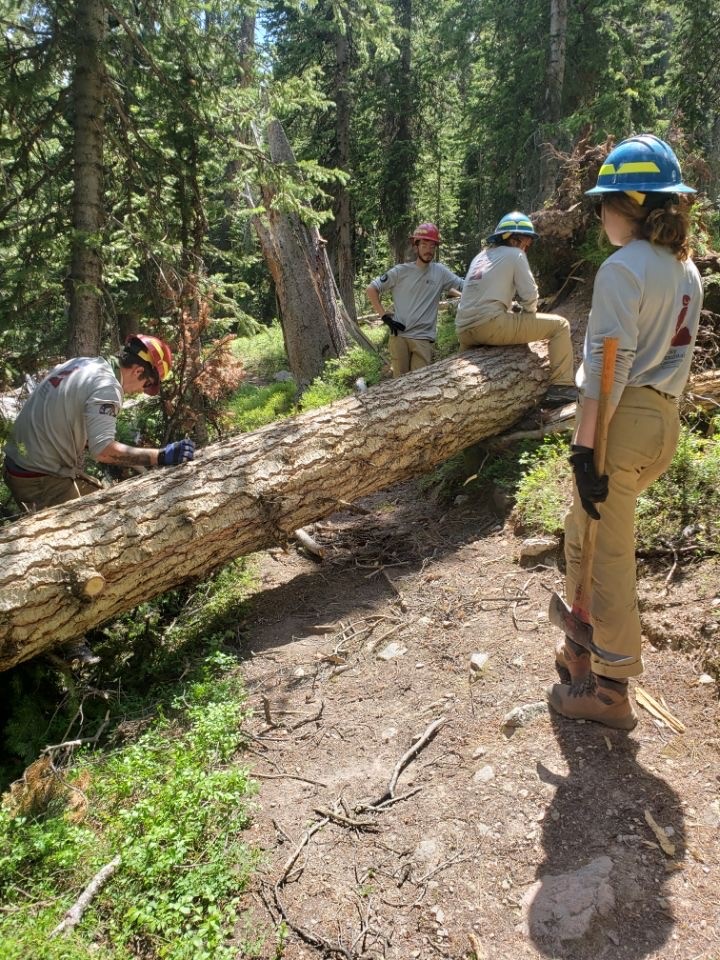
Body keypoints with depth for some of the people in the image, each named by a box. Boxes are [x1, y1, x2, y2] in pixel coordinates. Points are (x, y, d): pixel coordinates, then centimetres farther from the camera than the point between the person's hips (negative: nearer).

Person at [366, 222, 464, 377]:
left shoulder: (440, 272, 6)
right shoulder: (401, 271, 3)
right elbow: (371, 289, 6)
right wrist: (384, 316, -1)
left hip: (424, 338, 0)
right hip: (398, 335, 0)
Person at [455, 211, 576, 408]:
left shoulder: (481, 256, 27)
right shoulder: (514, 254, 6)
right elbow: (529, 295, 0)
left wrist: (515, 310, 25)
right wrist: (529, 312, 21)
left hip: (464, 331, 8)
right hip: (489, 325, -8)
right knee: (560, 325, 2)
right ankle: (561, 386, -4)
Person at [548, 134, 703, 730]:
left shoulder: (623, 268, -12)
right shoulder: (687, 271, 15)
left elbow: (607, 366, -19)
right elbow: (677, 355, 17)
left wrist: (584, 446, -19)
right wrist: (663, 413, 22)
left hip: (623, 419, -9)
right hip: (666, 421, 9)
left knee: (607, 553, 1)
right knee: (585, 533, 21)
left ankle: (610, 690, 12)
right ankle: (588, 649, 33)